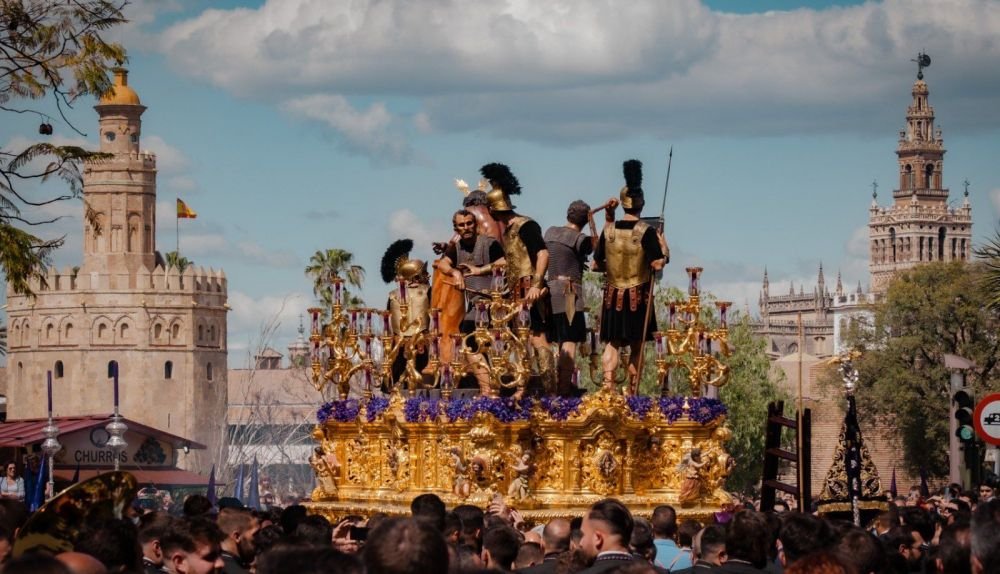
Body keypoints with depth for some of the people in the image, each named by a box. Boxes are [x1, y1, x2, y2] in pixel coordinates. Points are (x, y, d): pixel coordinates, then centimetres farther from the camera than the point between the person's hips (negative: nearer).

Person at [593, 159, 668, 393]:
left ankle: (608, 385, -13)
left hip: (613, 296, 2)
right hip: (638, 297, -2)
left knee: (612, 344, 4)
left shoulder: (609, 230, 0)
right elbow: (657, 265, -16)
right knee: (636, 346, 7)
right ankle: (632, 391, 9)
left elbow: (596, 265, 5)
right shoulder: (647, 231, -11)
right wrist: (664, 248, 1)